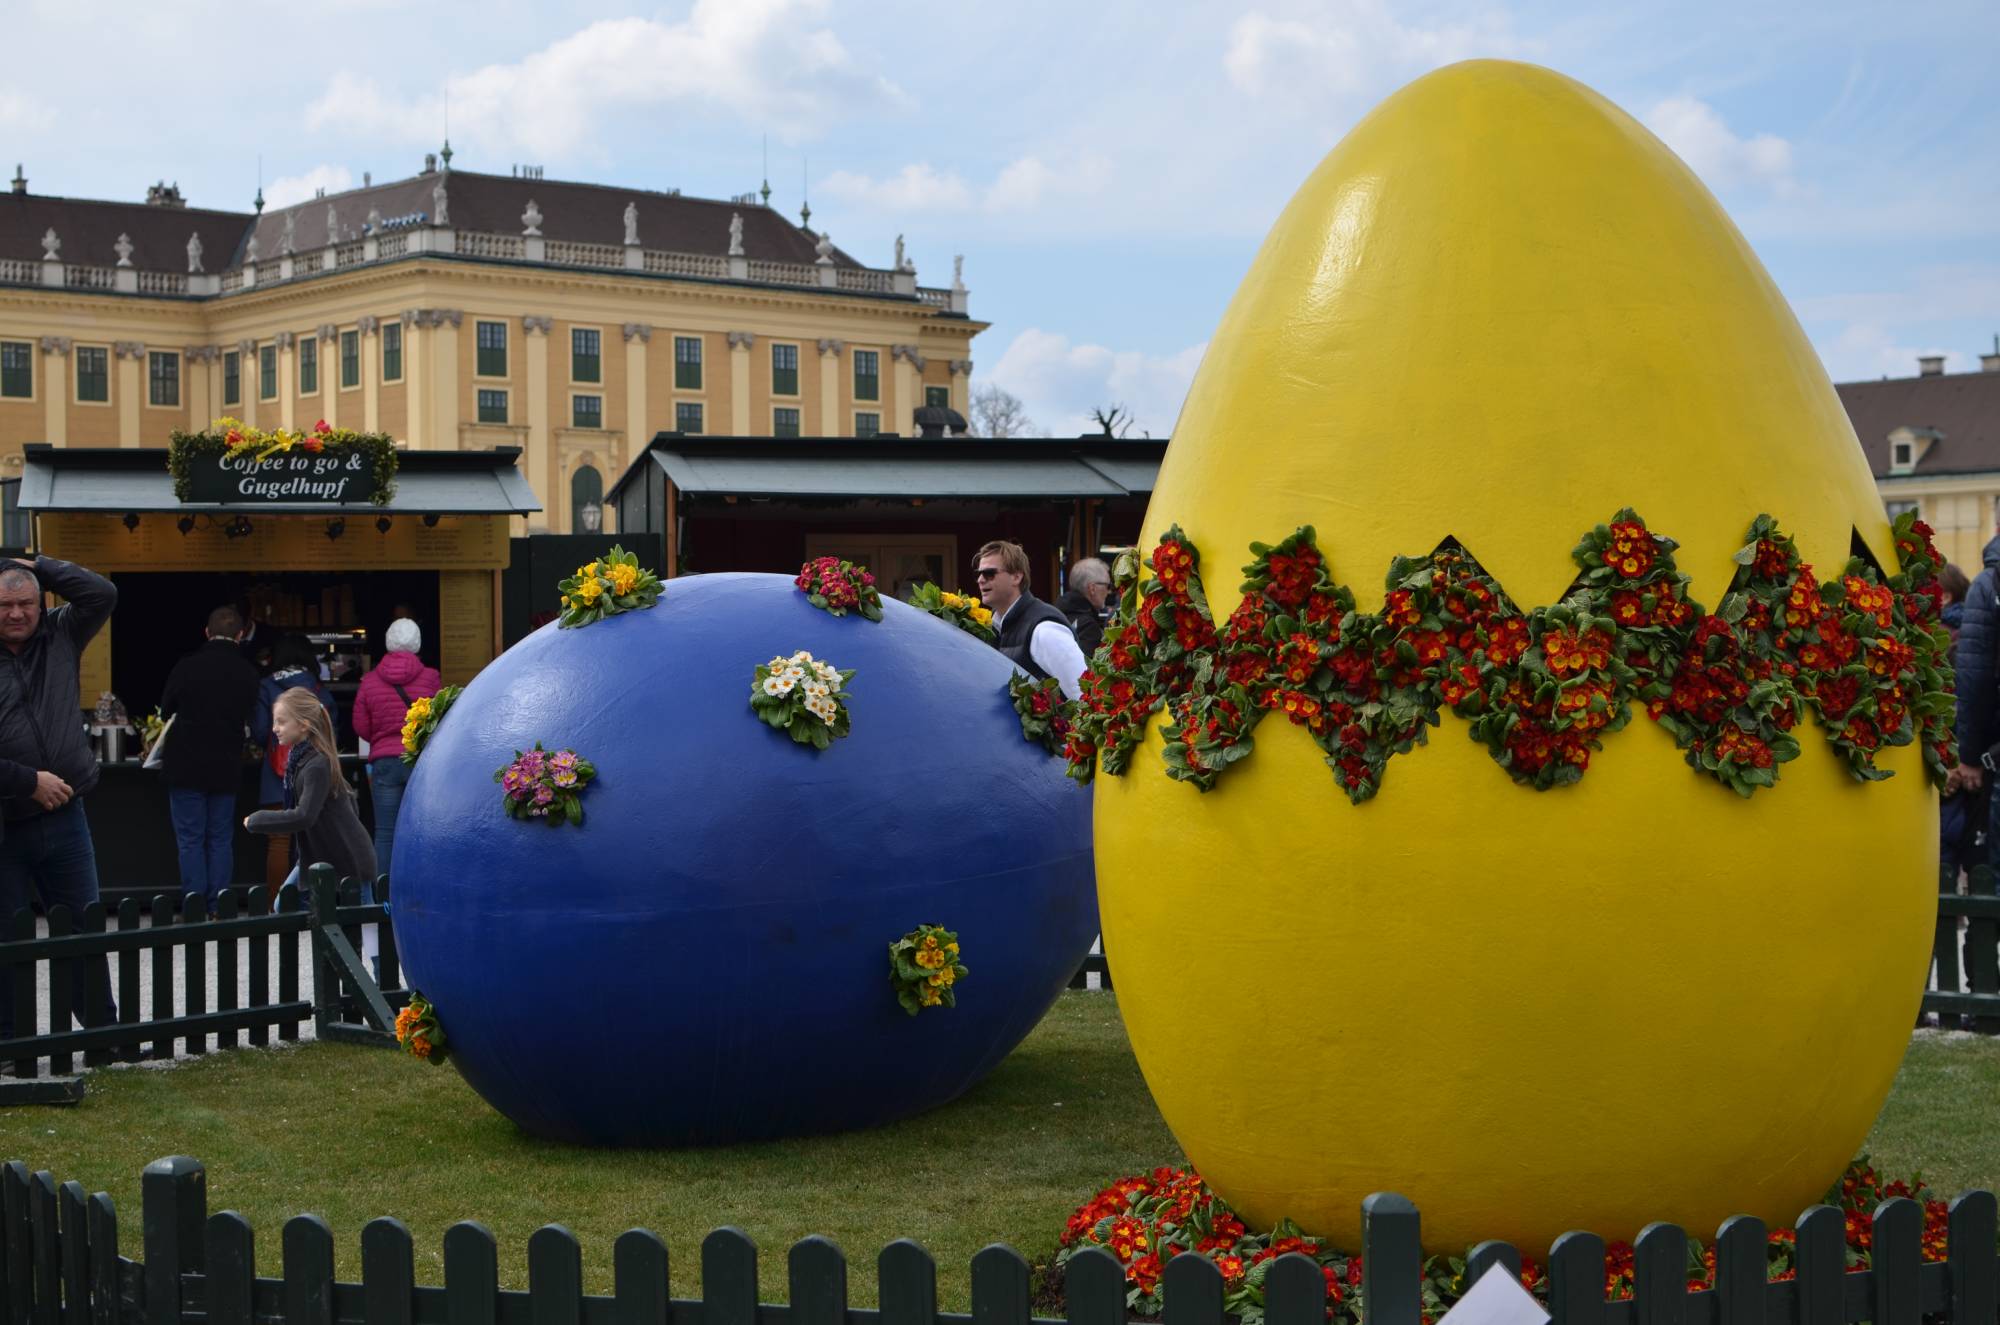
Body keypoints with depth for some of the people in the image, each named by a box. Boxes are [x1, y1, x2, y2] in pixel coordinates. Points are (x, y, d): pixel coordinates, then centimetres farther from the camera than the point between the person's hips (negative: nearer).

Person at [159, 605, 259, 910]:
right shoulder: (248, 673, -3)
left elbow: (166, 711, 3)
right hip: (226, 768, 2)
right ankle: (218, 907, 7)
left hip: (186, 767, -2)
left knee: (190, 840, 1)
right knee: (221, 839, 9)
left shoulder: (186, 667, -10)